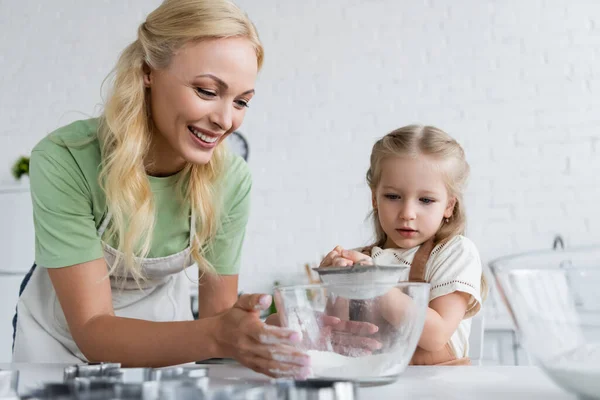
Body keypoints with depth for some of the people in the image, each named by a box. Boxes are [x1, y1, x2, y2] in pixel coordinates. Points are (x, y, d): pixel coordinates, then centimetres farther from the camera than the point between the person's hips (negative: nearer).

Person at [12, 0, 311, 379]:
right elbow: (92, 331, -31)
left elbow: (216, 314, -15)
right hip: (62, 331, -1)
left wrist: (243, 333, -36)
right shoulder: (65, 160, -30)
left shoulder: (231, 179, -22)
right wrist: (216, 336, -46)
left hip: (163, 328, 2)